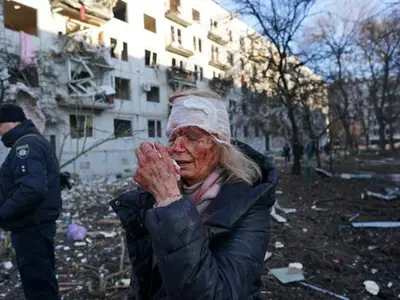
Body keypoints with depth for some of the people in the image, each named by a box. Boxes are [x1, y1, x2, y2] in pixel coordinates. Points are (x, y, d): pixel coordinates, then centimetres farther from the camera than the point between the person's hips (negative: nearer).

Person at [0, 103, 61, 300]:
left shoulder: (26, 144, -17)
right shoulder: (36, 141, 15)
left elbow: (32, 188, -31)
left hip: (30, 227, -10)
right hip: (40, 223, 10)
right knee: (43, 282, 22)